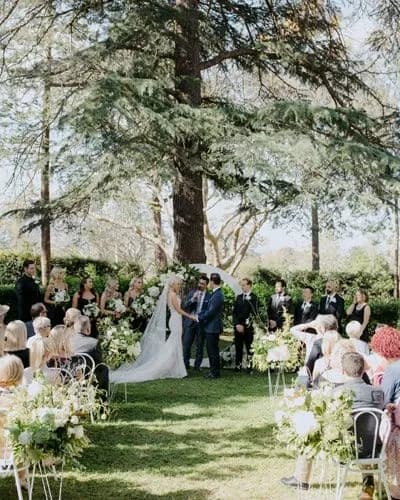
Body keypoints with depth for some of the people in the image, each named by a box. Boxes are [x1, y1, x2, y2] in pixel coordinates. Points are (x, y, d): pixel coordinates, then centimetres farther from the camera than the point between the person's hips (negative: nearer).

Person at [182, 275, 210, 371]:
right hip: (190, 322, 2)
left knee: (200, 346, 6)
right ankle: (186, 364, 13)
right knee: (186, 344, 2)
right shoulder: (192, 293, 7)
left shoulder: (209, 296, -2)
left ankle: (197, 365, 15)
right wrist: (192, 299, -14)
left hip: (201, 323, -2)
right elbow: (184, 305, 1)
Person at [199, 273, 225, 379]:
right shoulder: (216, 293, 11)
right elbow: (208, 309, 16)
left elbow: (211, 312, -21)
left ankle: (215, 373, 6)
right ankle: (214, 371, 24)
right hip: (211, 327, 10)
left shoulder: (218, 295, -20)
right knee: (211, 350, 16)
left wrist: (199, 318, -10)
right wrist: (200, 315, 8)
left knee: (213, 350, -2)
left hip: (213, 327, -10)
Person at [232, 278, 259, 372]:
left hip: (249, 328, -4)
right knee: (238, 347, 3)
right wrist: (237, 324, -3)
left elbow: (254, 313, -9)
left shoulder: (254, 298, -3)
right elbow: (234, 312, 12)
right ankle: (238, 365, 8)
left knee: (249, 347, -3)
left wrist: (245, 325, -11)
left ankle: (250, 367, 0)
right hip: (238, 327, 4)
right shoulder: (239, 297, 15)